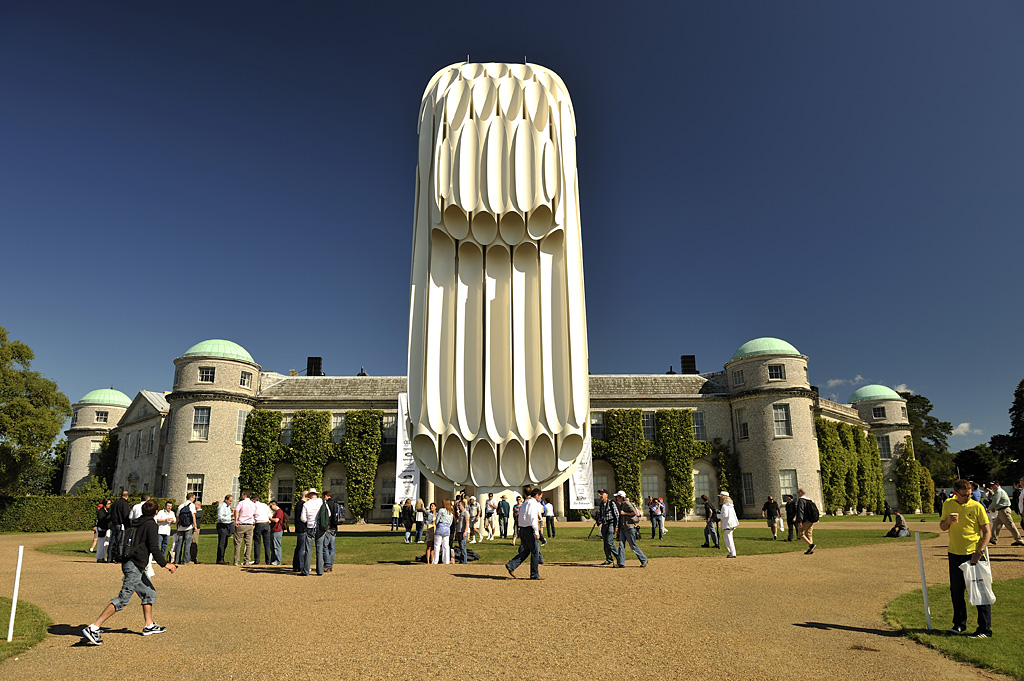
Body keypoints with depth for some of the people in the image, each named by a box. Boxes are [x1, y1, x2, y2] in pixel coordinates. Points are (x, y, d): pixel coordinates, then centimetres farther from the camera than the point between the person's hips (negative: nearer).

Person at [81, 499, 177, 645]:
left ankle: (149, 625, 22)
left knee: (149, 592, 16)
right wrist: (165, 564, -9)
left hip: (129, 562, 9)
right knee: (123, 599, -9)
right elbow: (154, 548, -15)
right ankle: (93, 628, -10)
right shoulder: (151, 524, -10)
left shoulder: (135, 523, 14)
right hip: (135, 566, -9)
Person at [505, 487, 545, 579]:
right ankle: (534, 574, 5)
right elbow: (533, 518, -18)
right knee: (535, 551, 0)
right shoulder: (533, 503, -11)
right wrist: (537, 532, -16)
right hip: (529, 529, -9)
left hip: (522, 529, 9)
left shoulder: (525, 503, 19)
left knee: (525, 551, 14)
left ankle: (511, 565, 3)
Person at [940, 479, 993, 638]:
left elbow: (987, 531, -6)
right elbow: (942, 527, 12)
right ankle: (959, 624, 27)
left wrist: (980, 551, -16)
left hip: (974, 554, -4)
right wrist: (948, 520, -10)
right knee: (956, 591, 12)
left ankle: (985, 629, 9)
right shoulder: (948, 504, 4)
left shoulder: (977, 507, -8)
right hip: (955, 554, 4)